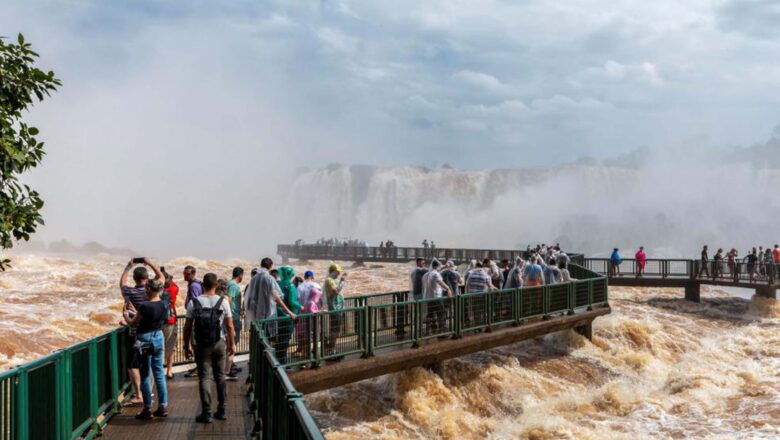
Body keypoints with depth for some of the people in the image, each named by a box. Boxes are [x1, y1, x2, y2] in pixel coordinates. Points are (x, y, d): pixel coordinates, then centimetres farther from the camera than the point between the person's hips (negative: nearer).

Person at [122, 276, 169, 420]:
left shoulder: (145, 306, -21)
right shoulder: (164, 305, -1)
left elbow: (133, 323, -8)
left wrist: (126, 314, 12)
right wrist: (135, 312, 22)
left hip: (144, 340, -6)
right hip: (159, 338, 6)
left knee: (145, 375, 3)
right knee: (159, 373, 12)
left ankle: (147, 409, 9)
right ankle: (163, 406, 15)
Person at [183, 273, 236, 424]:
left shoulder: (194, 302, -4)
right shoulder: (223, 302, -3)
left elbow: (188, 327, -3)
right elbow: (230, 326, -1)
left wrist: (186, 346, 6)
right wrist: (232, 344, 10)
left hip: (202, 345, -1)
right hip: (219, 343, 1)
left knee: (204, 377, 2)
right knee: (220, 376, 13)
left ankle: (206, 413, -1)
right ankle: (221, 411, 18)